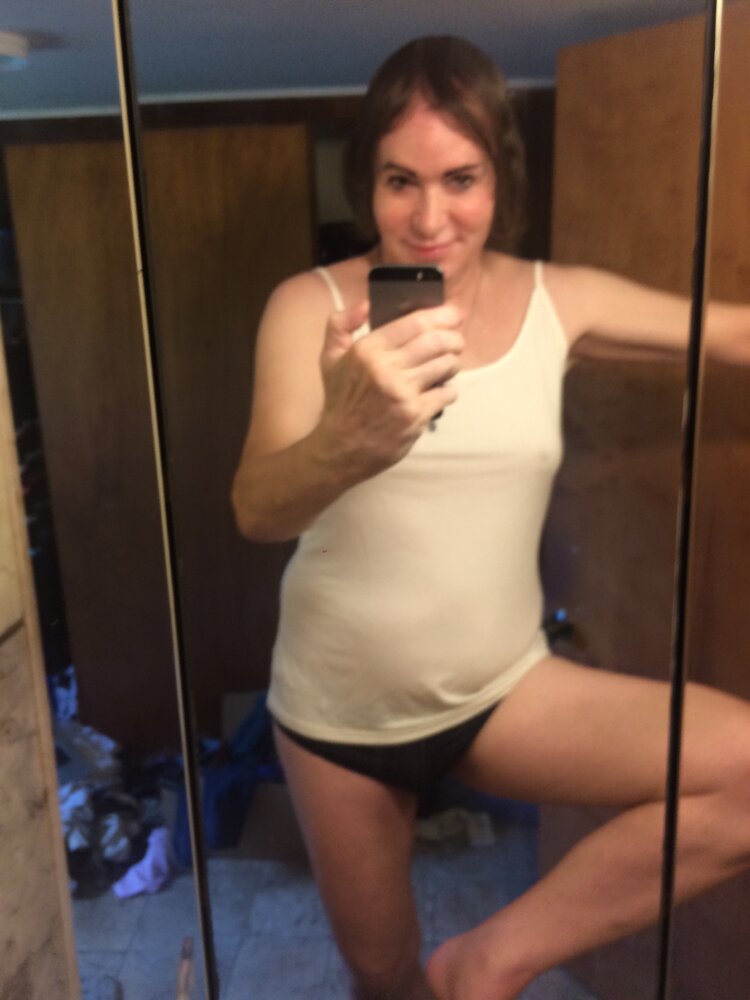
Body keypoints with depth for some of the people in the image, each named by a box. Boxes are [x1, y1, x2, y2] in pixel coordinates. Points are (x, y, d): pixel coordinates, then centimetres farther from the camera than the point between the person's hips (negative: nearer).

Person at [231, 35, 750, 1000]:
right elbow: (257, 511, -25)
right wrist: (349, 436, -46)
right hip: (338, 707, -1)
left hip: (504, 691, 2)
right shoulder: (311, 306, -12)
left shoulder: (559, 299, -5)